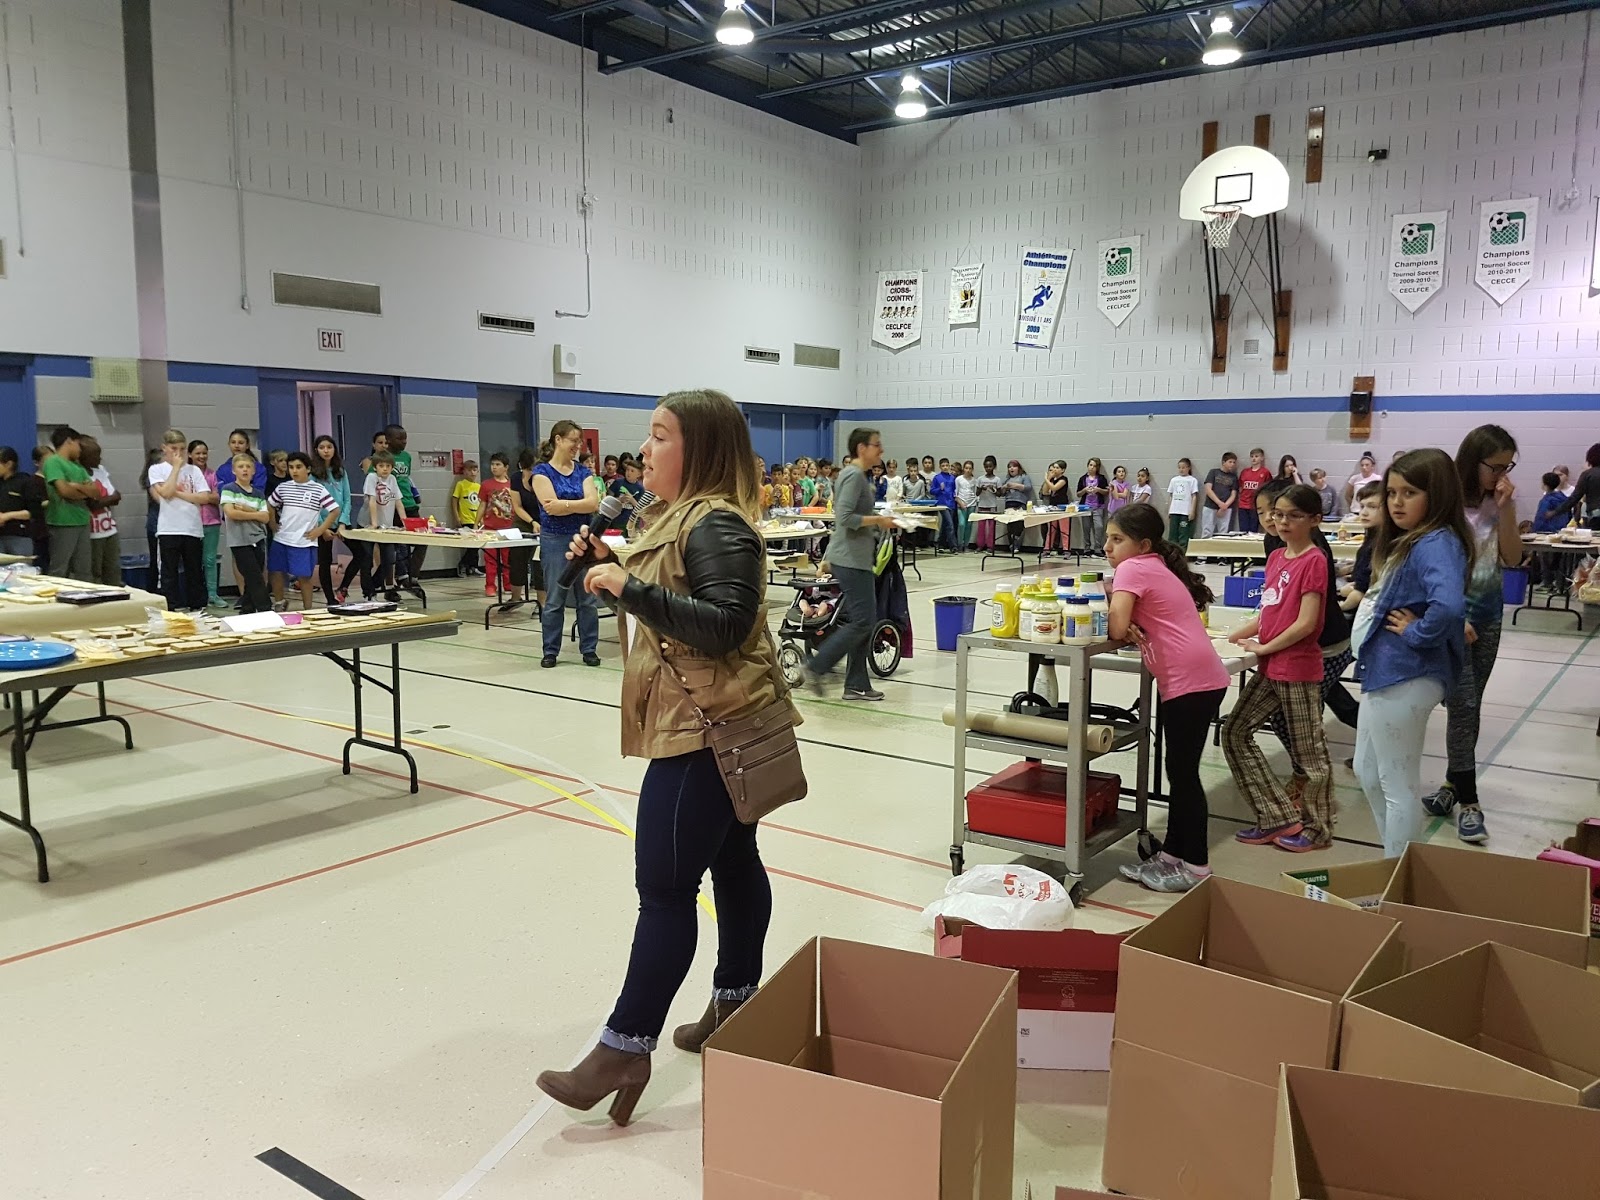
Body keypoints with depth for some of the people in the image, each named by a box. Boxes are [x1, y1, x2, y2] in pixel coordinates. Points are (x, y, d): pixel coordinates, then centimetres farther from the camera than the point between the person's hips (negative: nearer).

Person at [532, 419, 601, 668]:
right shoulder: (542, 472, -2)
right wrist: (581, 504, -7)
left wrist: (563, 504, -10)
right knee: (554, 599, 3)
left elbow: (593, 503, -4)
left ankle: (589, 649, 13)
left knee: (588, 597, 4)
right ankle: (550, 651, 13)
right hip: (555, 541, -3)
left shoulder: (582, 472, 9)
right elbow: (551, 506, -14)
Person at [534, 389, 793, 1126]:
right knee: (732, 864, 16)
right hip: (716, 729, 11)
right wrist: (611, 568, 4)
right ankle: (738, 1005, 28)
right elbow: (667, 606, 18)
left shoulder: (717, 525, -17)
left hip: (706, 731, -11)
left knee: (664, 885, -7)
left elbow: (725, 625, -27)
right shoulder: (688, 517, 15)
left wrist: (631, 587, -28)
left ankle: (625, 1049, 0)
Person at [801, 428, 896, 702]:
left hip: (857, 558, 10)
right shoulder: (854, 475, -14)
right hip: (851, 559, -10)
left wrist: (878, 520, 11)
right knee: (862, 621, -9)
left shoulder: (856, 475, 17)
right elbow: (845, 517, -23)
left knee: (864, 622, 10)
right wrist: (877, 520, -14)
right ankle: (815, 669, -2)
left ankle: (856, 684, 14)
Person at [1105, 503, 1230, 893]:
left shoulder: (1133, 568, -8)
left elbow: (1118, 629, -17)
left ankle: (1195, 866, 10)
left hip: (1190, 683, -10)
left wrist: (1127, 627, 3)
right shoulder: (1157, 568, 20)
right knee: (1180, 772, 15)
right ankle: (1174, 855, 25)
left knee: (1183, 774, 0)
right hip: (1202, 678, 10)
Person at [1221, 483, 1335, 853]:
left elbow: (1305, 623, -19)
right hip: (1270, 668, 9)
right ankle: (1281, 818, 15)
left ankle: (1316, 827, 22)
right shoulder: (1276, 557, 10)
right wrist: (1233, 636, 4)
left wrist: (1263, 648, -12)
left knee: (1308, 750, 4)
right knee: (1235, 733, 9)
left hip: (1298, 670, -9)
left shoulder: (1314, 561, -13)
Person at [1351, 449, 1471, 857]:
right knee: (1368, 774, 22)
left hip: (1405, 678, -11)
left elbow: (1449, 606, -38)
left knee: (1398, 786, 3)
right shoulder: (1407, 541, 10)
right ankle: (1395, 862, 36)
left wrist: (1415, 634, -23)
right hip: (1385, 671, 11)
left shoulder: (1435, 544, -21)